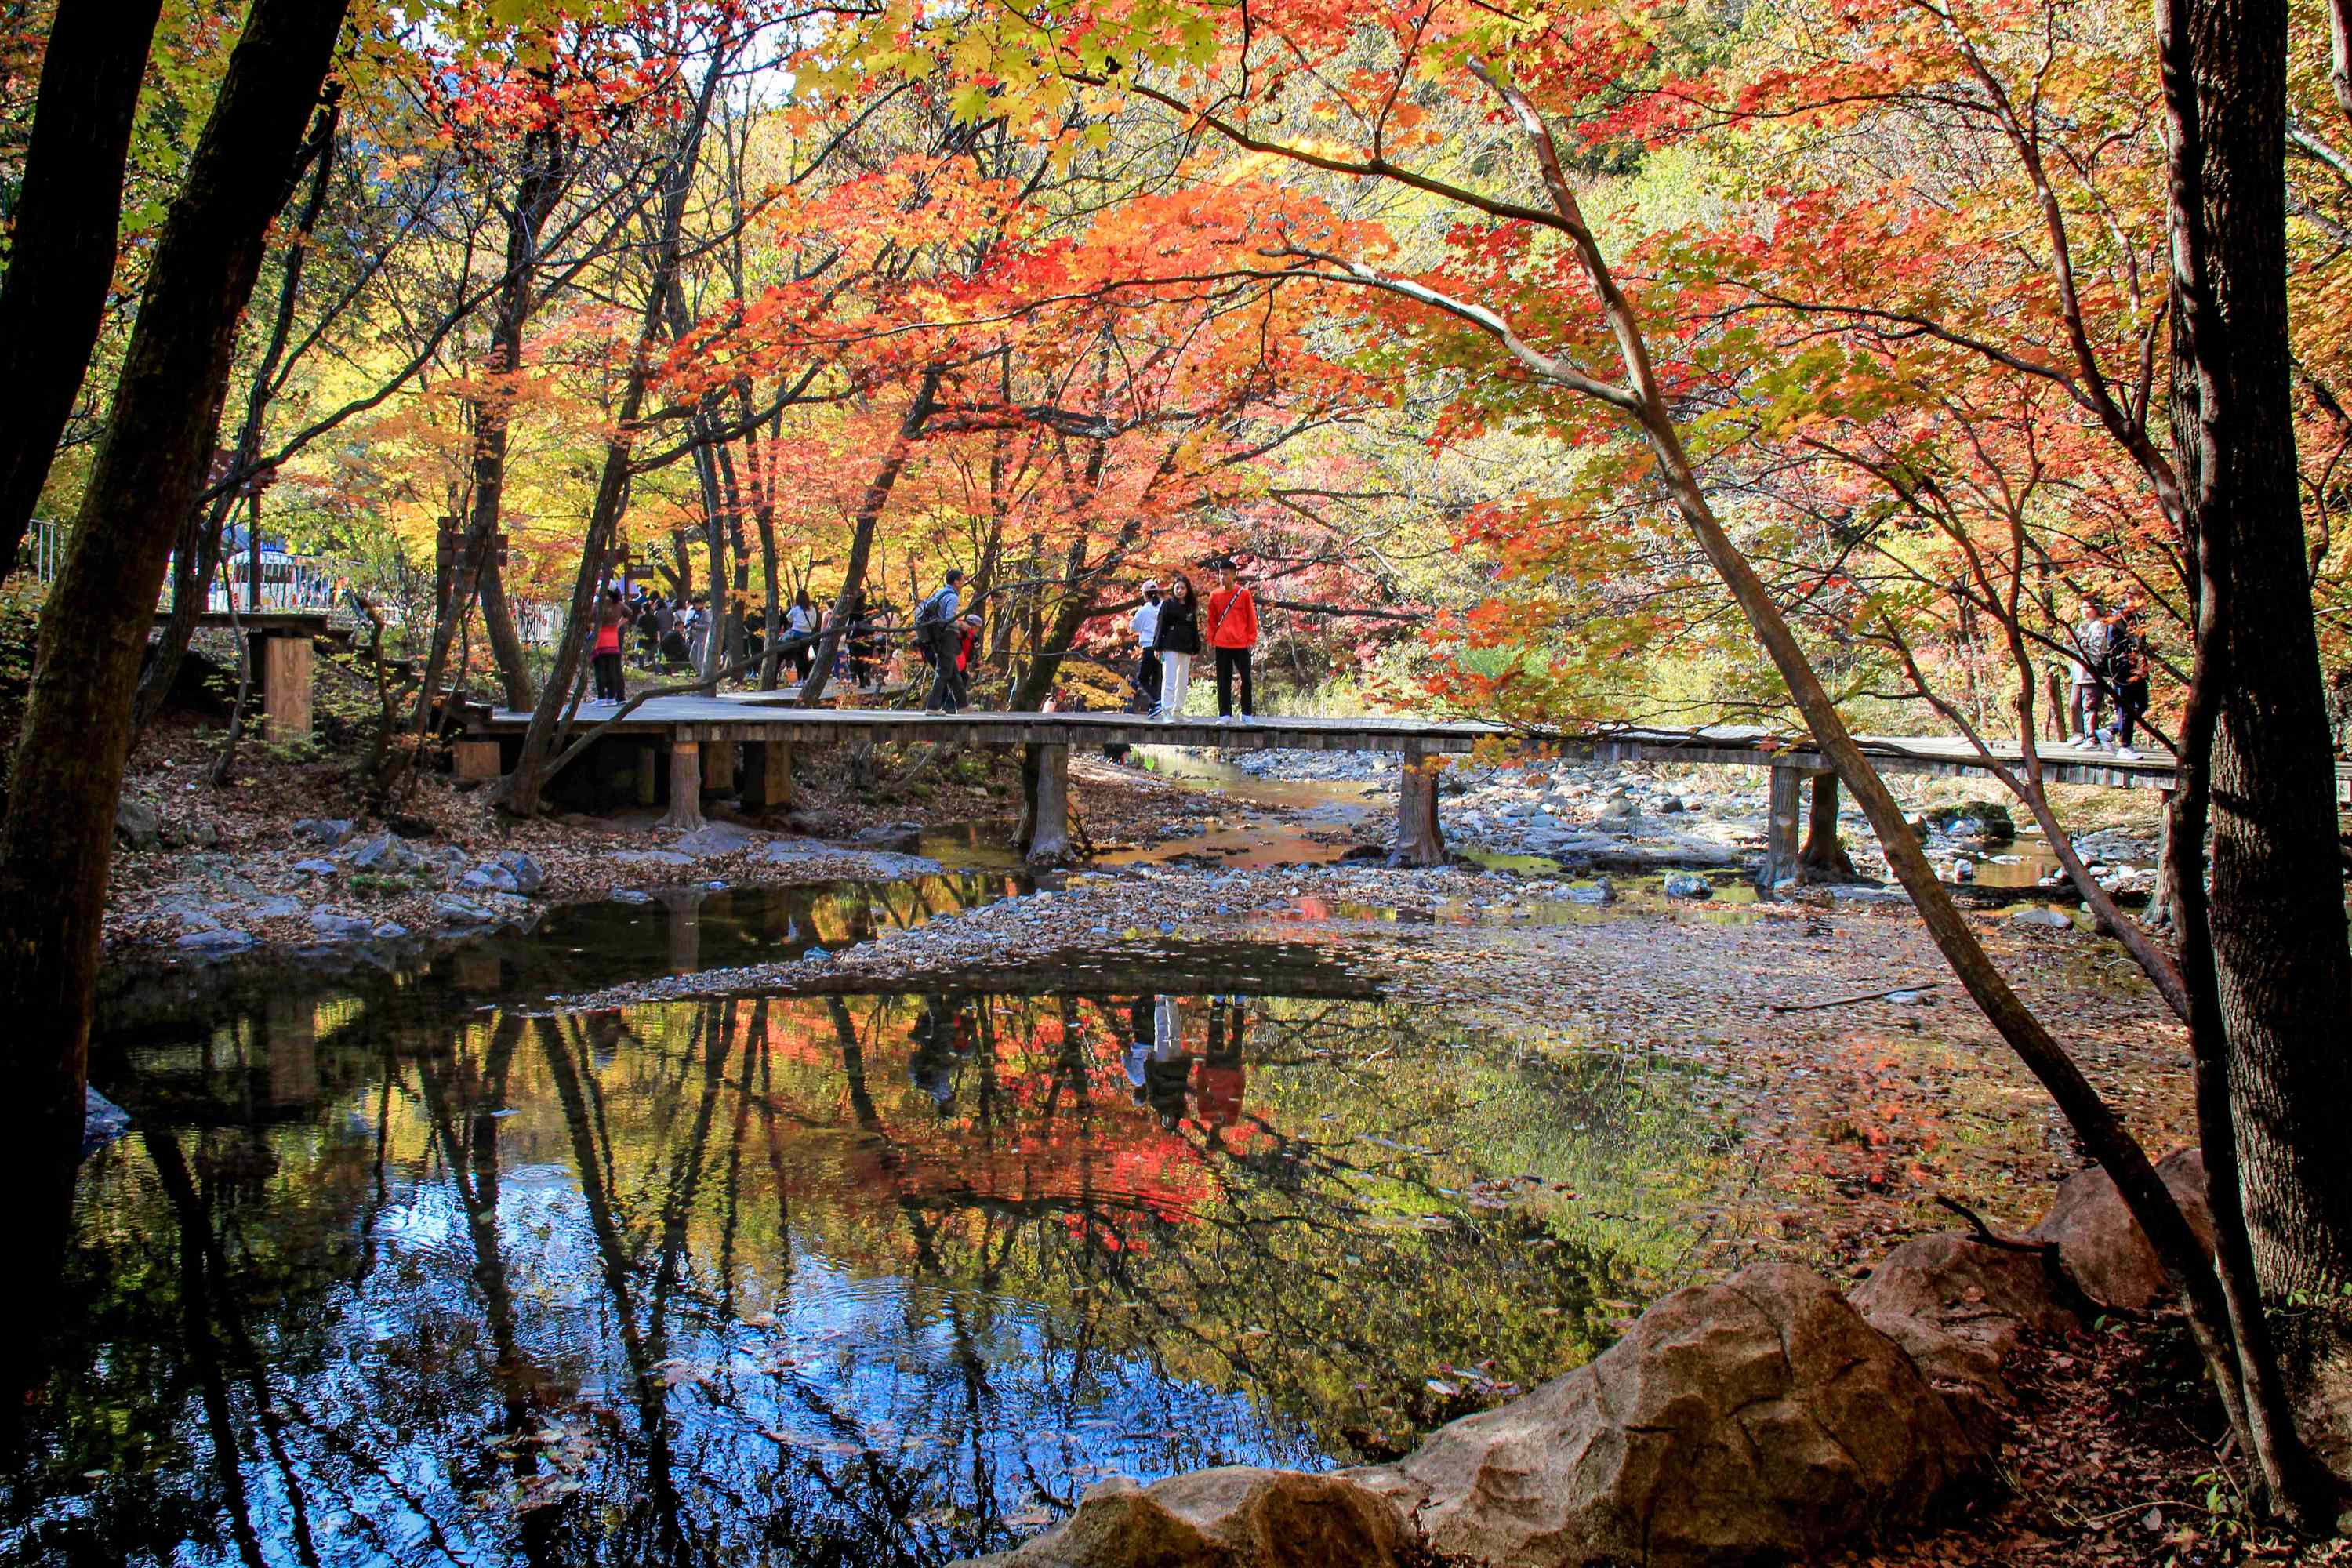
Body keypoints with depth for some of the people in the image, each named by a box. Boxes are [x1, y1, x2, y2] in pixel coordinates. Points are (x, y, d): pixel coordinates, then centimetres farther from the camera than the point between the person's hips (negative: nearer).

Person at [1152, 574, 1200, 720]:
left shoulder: (1191, 608, 14)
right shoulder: (1167, 604, 1)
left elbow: (1194, 629, 17)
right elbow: (1160, 626, -2)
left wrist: (1195, 650, 13)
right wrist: (1158, 647, -8)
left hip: (1186, 649, 5)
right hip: (1170, 647, -5)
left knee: (1183, 682, 8)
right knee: (1169, 680, -9)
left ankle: (1177, 711, 15)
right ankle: (1167, 711, -10)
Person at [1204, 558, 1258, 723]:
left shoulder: (1244, 593, 0)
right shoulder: (1215, 596, 6)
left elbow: (1251, 618, 2)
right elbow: (1212, 620, 13)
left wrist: (1252, 638, -2)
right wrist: (1211, 638, 6)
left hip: (1241, 644, -2)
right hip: (1221, 644, 2)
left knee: (1246, 678, 1)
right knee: (1223, 680, 3)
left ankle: (1247, 713, 12)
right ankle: (1225, 714, 7)